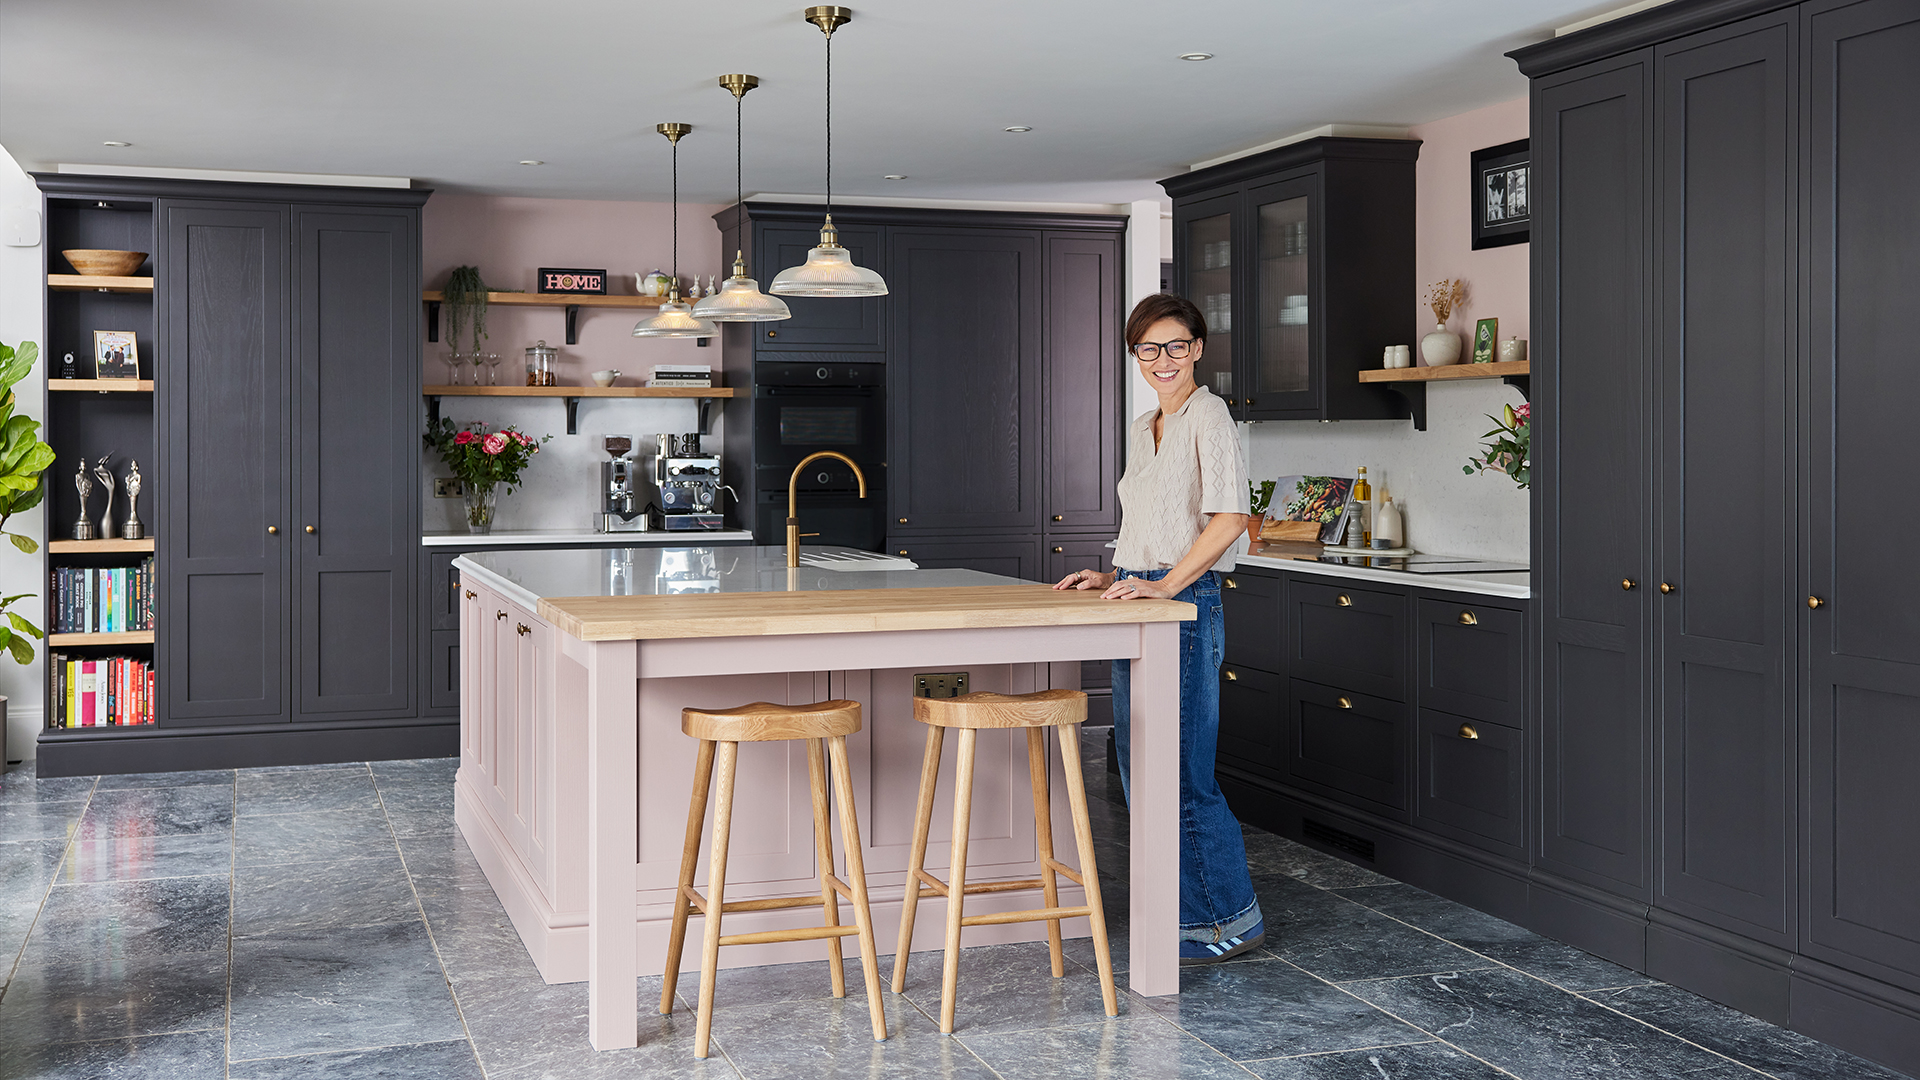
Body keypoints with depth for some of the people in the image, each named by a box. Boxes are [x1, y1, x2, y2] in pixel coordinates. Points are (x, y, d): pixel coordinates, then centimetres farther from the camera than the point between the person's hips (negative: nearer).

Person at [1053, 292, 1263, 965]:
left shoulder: (1207, 414, -8)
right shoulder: (1142, 429, 18)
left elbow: (1230, 517, -19)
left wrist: (1166, 585, -23)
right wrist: (1115, 578, 12)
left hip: (1187, 607, -9)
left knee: (1182, 775, -5)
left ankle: (1232, 920, 8)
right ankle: (1184, 913, 21)